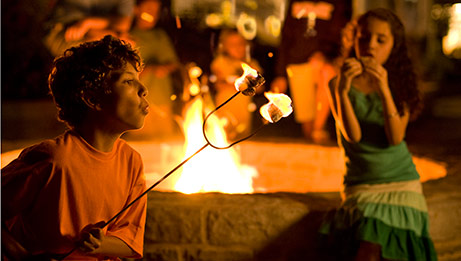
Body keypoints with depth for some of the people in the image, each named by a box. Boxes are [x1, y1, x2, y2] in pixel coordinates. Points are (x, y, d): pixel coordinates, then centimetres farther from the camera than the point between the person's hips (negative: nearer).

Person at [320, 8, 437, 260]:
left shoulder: (400, 85, 4)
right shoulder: (338, 84, 1)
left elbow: (396, 137, -11)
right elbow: (353, 135, -12)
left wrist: (384, 90, -24)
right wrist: (342, 90, -26)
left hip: (403, 182, 1)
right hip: (361, 185, -1)